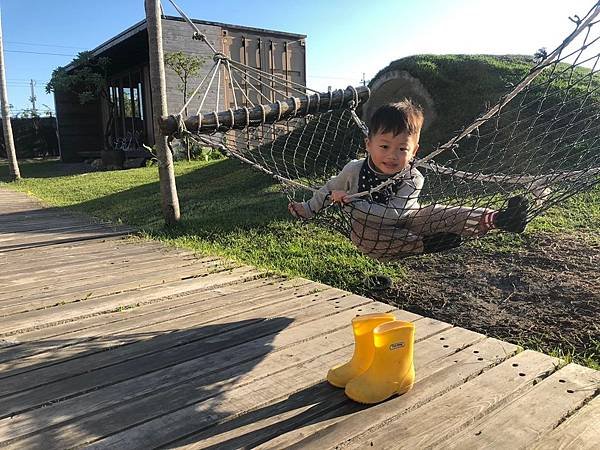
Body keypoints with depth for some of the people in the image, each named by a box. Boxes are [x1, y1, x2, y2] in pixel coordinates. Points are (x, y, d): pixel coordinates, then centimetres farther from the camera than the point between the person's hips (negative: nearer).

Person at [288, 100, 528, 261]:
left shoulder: (412, 179, -19)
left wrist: (352, 202, -34)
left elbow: (392, 215, -30)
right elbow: (330, 189, 8)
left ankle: (495, 219, -32)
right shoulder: (354, 170, -13)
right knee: (361, 231, -36)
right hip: (372, 231, 0)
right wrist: (307, 209, 8)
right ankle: (424, 244, -37)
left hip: (404, 222, 0)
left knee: (435, 213, -25)